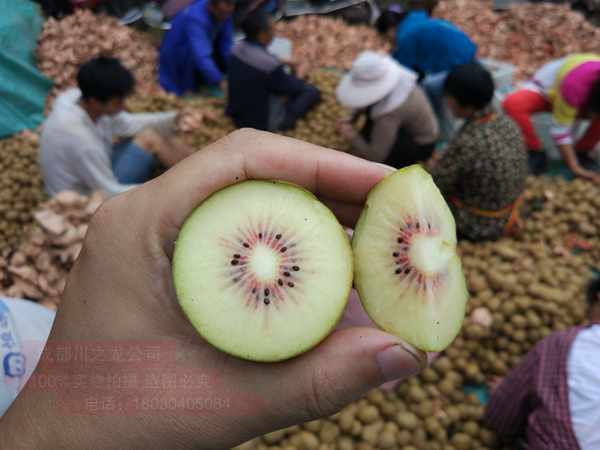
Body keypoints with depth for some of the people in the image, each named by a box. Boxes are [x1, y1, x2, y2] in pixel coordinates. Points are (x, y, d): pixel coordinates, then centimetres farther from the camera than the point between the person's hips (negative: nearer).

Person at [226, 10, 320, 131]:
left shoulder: (238, 48, -10)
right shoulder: (269, 63, -32)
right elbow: (291, 88, -13)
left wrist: (280, 63, 7)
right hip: (262, 122, -7)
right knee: (312, 91, 1)